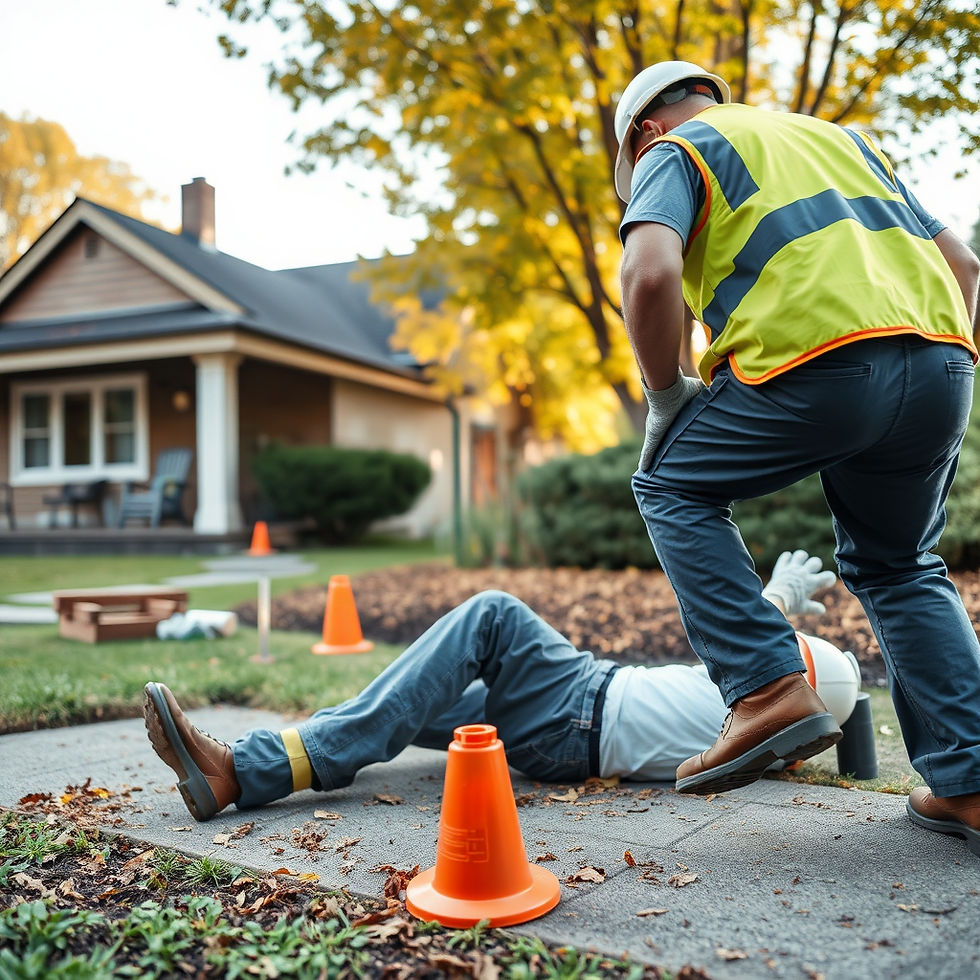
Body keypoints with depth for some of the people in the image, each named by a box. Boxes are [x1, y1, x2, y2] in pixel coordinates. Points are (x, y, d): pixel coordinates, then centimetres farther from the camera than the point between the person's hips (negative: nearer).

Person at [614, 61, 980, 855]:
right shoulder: (839, 138, 33)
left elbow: (650, 272, -9)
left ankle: (770, 691, 3)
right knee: (900, 567, 23)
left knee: (673, 486, 15)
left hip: (816, 361, -7)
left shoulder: (676, 150, 14)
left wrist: (665, 394, 3)